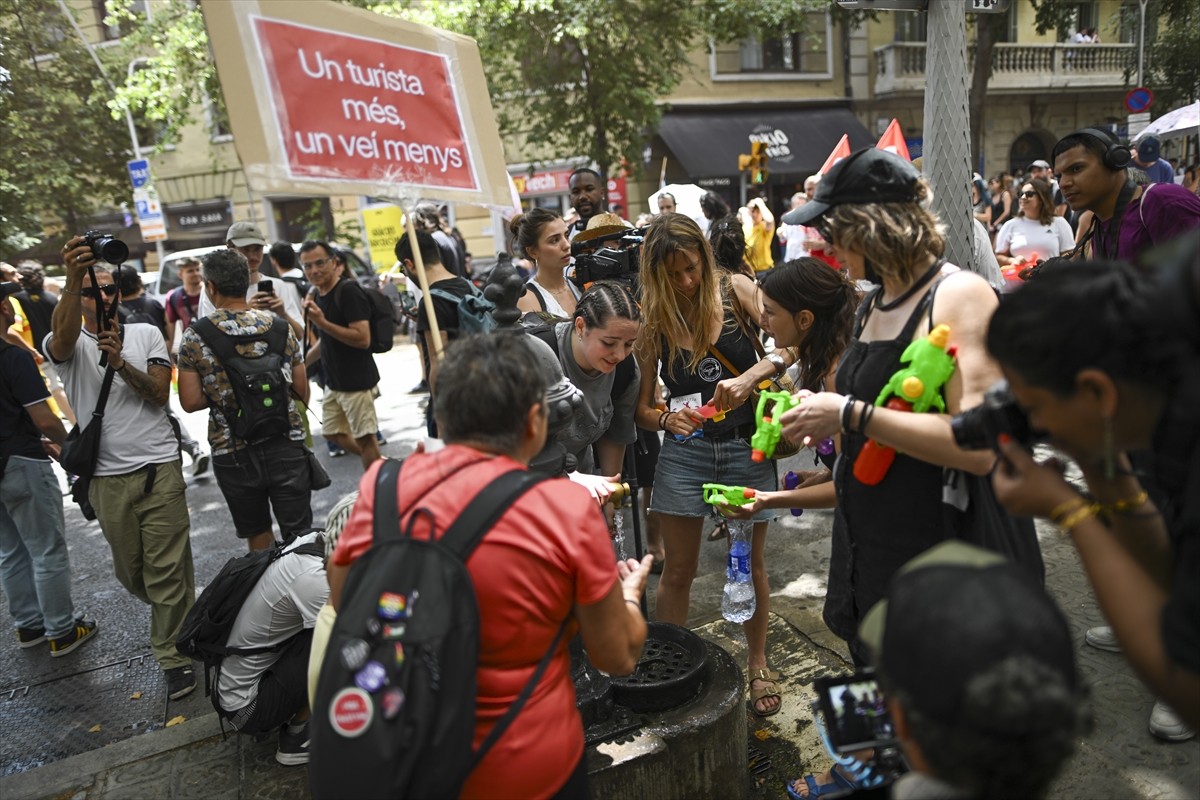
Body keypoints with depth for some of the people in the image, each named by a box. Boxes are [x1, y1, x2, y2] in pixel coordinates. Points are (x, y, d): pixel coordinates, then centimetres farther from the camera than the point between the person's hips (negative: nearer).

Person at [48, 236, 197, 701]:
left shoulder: (145, 334, 8)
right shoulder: (67, 344, 4)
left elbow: (159, 393, -3)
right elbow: (64, 335, -23)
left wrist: (119, 361, -19)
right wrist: (74, 276, -38)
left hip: (159, 467, -1)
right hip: (107, 477, 1)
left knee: (167, 567, -1)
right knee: (130, 570, 13)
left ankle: (174, 655, 10)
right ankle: (176, 616, 40)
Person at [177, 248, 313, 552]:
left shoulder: (195, 336, -4)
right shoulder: (279, 326, 0)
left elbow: (190, 401, -6)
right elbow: (303, 393, 4)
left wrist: (222, 392, 11)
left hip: (232, 453, 0)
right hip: (286, 446, 0)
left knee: (257, 533, 19)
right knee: (299, 536, 5)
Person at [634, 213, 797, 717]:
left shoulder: (735, 290, -6)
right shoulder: (652, 319, -2)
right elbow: (642, 408, -1)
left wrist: (749, 377, -32)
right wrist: (669, 418, -22)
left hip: (746, 447, 0)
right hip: (684, 451, 1)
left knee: (750, 566, 12)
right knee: (677, 571, 5)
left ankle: (758, 666, 32)